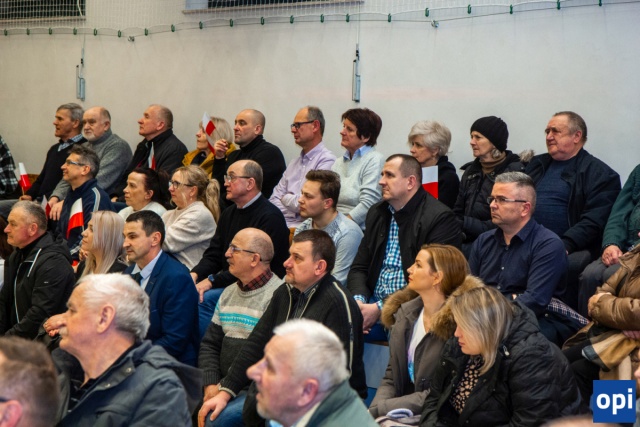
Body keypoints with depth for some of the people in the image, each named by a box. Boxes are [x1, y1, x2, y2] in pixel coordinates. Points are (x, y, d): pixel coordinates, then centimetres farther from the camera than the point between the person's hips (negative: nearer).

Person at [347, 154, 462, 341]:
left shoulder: (441, 219, -8)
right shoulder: (377, 213, 15)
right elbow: (359, 268, 15)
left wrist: (380, 308, -18)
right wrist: (358, 300, -7)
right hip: (373, 303, 6)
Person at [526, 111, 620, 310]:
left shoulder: (600, 174, 2)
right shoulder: (537, 164, 23)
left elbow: (594, 221, -8)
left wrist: (564, 246, -21)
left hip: (572, 248, -5)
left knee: (566, 267, -36)